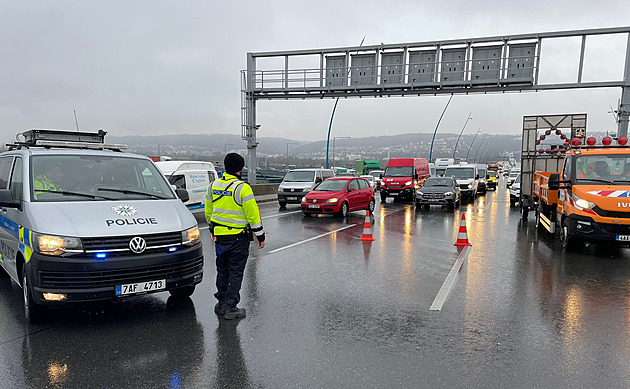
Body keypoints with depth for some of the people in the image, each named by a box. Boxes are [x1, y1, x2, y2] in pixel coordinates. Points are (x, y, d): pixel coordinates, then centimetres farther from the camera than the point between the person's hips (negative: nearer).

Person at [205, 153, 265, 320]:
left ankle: (221, 304, 26)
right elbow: (253, 214, -14)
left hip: (219, 236, 6)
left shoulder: (213, 186, 5)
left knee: (222, 270, 18)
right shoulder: (242, 188, -15)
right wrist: (260, 236, -5)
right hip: (238, 237, -6)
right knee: (235, 273, 3)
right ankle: (231, 308, 8)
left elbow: (208, 212, 14)